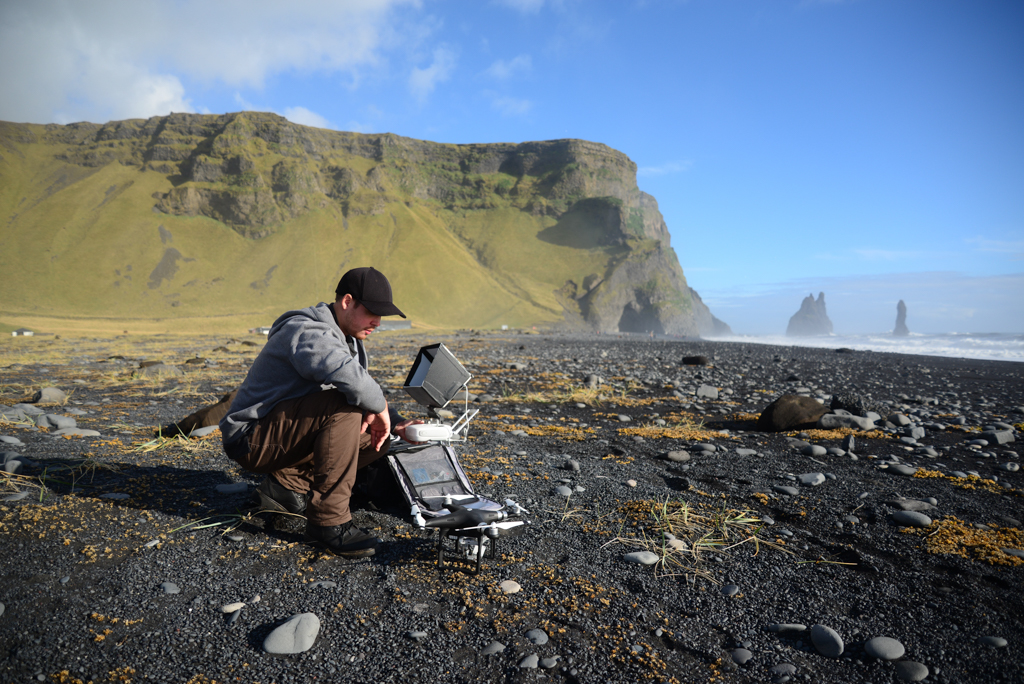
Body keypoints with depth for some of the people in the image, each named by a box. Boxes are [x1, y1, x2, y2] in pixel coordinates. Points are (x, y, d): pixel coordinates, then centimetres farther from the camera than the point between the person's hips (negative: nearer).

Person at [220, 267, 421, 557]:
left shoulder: (348, 341, 11)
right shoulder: (307, 331, -21)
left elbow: (369, 394, 16)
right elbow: (353, 379, -40)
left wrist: (396, 425, -2)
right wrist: (380, 409, -22)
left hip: (284, 434, 9)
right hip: (251, 438, -9)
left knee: (376, 440, 1)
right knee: (345, 404, -30)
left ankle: (288, 482, 5)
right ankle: (329, 520, -24)